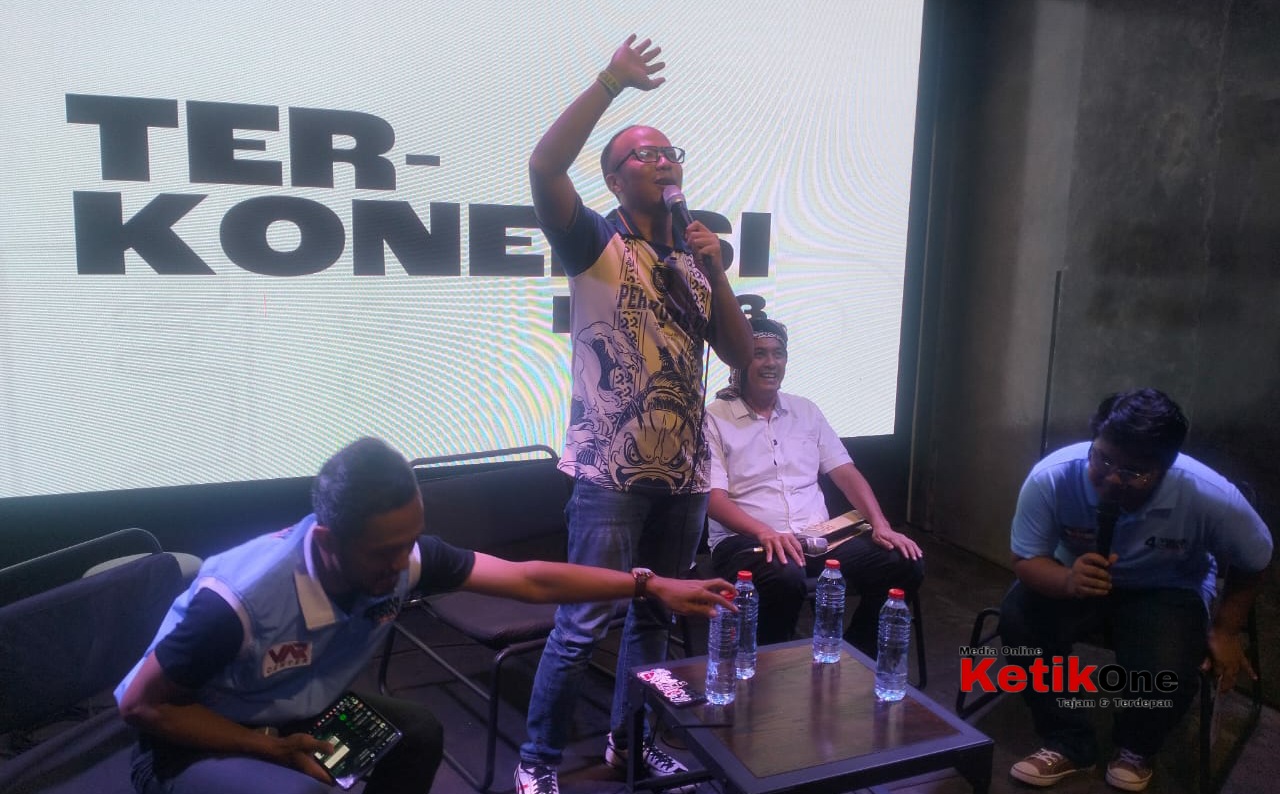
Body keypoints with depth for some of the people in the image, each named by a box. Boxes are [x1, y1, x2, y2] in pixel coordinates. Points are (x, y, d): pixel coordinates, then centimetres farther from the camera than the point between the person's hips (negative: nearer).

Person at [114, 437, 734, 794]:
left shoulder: (400, 560, -21)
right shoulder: (238, 600, -37)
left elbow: (530, 580, -15)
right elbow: (142, 706, -21)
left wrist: (652, 586, -16)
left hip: (295, 718, 6)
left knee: (418, 734, -6)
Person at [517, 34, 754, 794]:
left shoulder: (695, 257, 12)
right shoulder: (596, 243, -4)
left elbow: (742, 355, 7)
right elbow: (544, 166, -22)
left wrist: (715, 271, -4)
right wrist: (611, 83, -23)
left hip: (685, 471, 6)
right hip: (612, 470, -6)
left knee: (655, 616, 16)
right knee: (583, 625, -1)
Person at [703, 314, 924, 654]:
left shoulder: (805, 411, 18)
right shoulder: (714, 418, 0)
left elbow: (845, 472, 14)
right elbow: (712, 497, -10)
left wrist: (880, 524, -2)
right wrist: (764, 532, -27)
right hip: (746, 540, -5)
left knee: (905, 563, -14)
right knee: (786, 579, -39)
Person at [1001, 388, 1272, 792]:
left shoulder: (1211, 498, -29)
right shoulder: (1051, 477, -31)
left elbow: (1252, 562, -6)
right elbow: (1025, 560, -20)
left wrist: (1225, 630, -5)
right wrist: (1066, 581, -42)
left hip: (1167, 591, 0)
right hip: (1077, 578, 1)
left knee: (1168, 674, -29)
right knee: (1018, 618, -28)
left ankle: (1134, 749, 10)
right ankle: (1069, 744, -2)